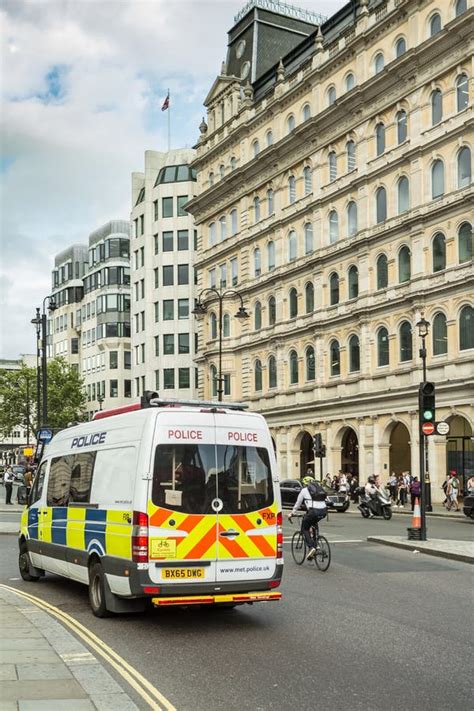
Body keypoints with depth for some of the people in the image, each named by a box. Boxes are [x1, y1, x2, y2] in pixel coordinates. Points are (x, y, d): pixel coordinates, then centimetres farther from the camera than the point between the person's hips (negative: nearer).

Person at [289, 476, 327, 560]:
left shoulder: (304, 490, 11)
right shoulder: (320, 488, 25)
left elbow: (298, 503, 19)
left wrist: (292, 514, 34)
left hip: (314, 511, -5)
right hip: (324, 511, 5)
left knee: (304, 529, 13)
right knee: (315, 524, 34)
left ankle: (311, 547, -7)